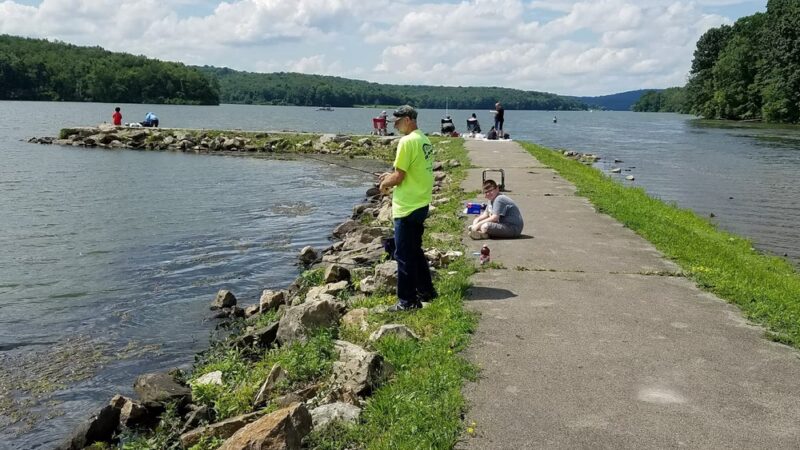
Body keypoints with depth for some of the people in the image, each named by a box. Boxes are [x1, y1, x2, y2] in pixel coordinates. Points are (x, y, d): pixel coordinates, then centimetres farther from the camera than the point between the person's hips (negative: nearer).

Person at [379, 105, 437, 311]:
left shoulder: (407, 141, -18)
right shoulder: (424, 139, 11)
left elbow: (399, 177, -18)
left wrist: (385, 183, 0)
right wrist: (392, 176, 15)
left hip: (407, 208, -9)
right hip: (421, 204, 9)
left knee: (404, 255, 0)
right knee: (415, 251, 21)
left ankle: (407, 300, 6)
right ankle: (425, 291, 30)